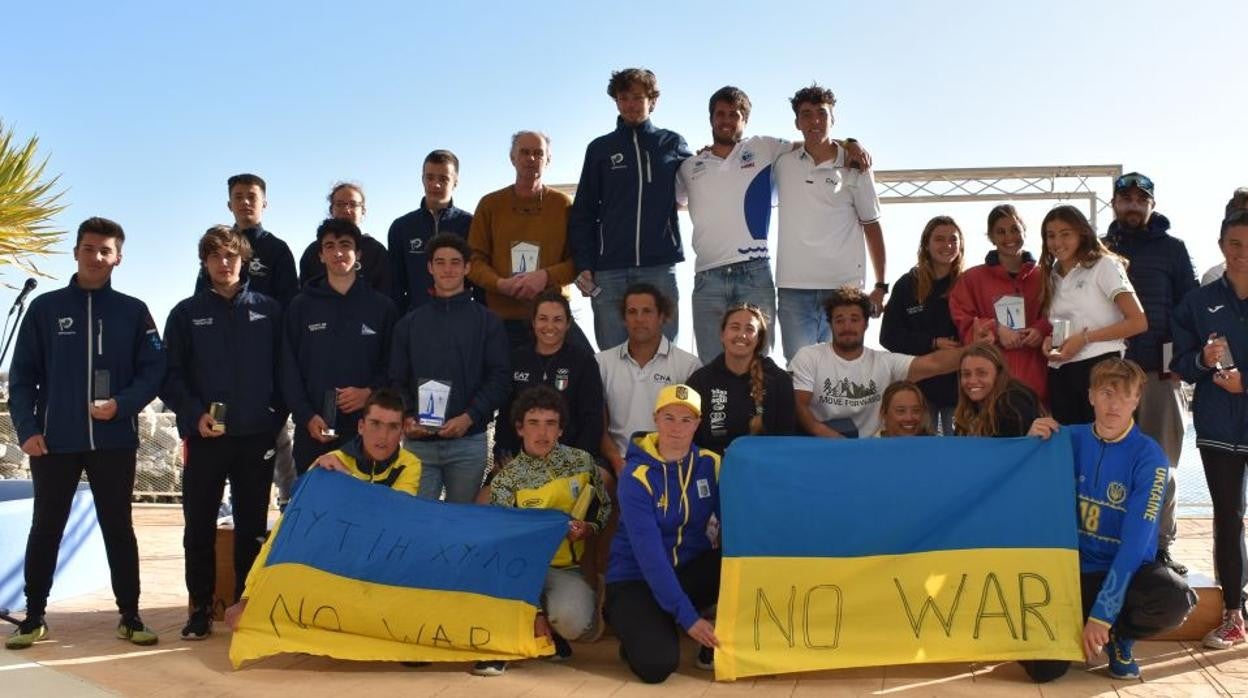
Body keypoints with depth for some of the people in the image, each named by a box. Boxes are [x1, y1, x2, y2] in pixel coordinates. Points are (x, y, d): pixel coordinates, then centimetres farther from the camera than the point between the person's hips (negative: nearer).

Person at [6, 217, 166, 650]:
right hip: (55, 441, 0)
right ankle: (34, 617, 18)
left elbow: (154, 370, 0)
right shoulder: (45, 308, 4)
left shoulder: (133, 312, 4)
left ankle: (130, 617, 13)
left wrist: (121, 405, -16)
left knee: (118, 528, 6)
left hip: (115, 440, 0)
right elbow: (22, 375, 3)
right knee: (46, 529, 7)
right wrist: (27, 429, -8)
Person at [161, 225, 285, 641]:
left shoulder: (268, 311, 7)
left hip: (257, 437, 0)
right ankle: (201, 609, 12)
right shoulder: (187, 314, 7)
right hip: (204, 436, 0)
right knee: (199, 527, 3)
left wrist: (276, 416, -4)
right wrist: (194, 415, -11)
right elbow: (170, 375, 3)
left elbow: (284, 370, 6)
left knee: (252, 527, 6)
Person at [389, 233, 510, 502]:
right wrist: (405, 418, -8)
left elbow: (500, 377, -2)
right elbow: (397, 381, 10)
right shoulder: (409, 323, 13)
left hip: (468, 442, -1)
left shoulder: (487, 321, 6)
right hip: (418, 442, 2)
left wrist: (469, 417, -14)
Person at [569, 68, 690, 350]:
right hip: (609, 271, 1)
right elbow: (583, 213, 11)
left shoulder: (672, 143, 13)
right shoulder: (600, 148, 14)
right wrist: (584, 265, 1)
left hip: (660, 267, 0)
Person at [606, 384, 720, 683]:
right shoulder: (636, 476, -19)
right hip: (636, 579, -4)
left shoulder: (711, 465, -4)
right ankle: (637, 628, 7)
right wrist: (687, 616, -30)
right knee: (657, 665, -28)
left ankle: (717, 643, -4)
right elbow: (650, 554, -25)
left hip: (690, 569, 4)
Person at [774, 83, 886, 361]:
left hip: (844, 287, -1)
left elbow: (871, 226, 9)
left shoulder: (855, 168, 5)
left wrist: (880, 286, 4)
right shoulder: (783, 164, 8)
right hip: (793, 288, 1)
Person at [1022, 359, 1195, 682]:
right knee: (1043, 668, -20)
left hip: (1128, 570, -1)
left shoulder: (1149, 457, -12)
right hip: (1076, 569, 1)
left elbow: (1135, 542, -19)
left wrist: (1102, 614, -25)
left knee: (1176, 600, -35)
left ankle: (1119, 636, -1)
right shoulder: (1069, 439, -2)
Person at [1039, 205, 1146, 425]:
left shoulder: (1104, 265, 0)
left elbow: (1139, 322, -8)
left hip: (1097, 367, -6)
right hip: (1059, 374, 6)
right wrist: (1049, 340, 0)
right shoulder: (1053, 276, 18)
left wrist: (1085, 337, -13)